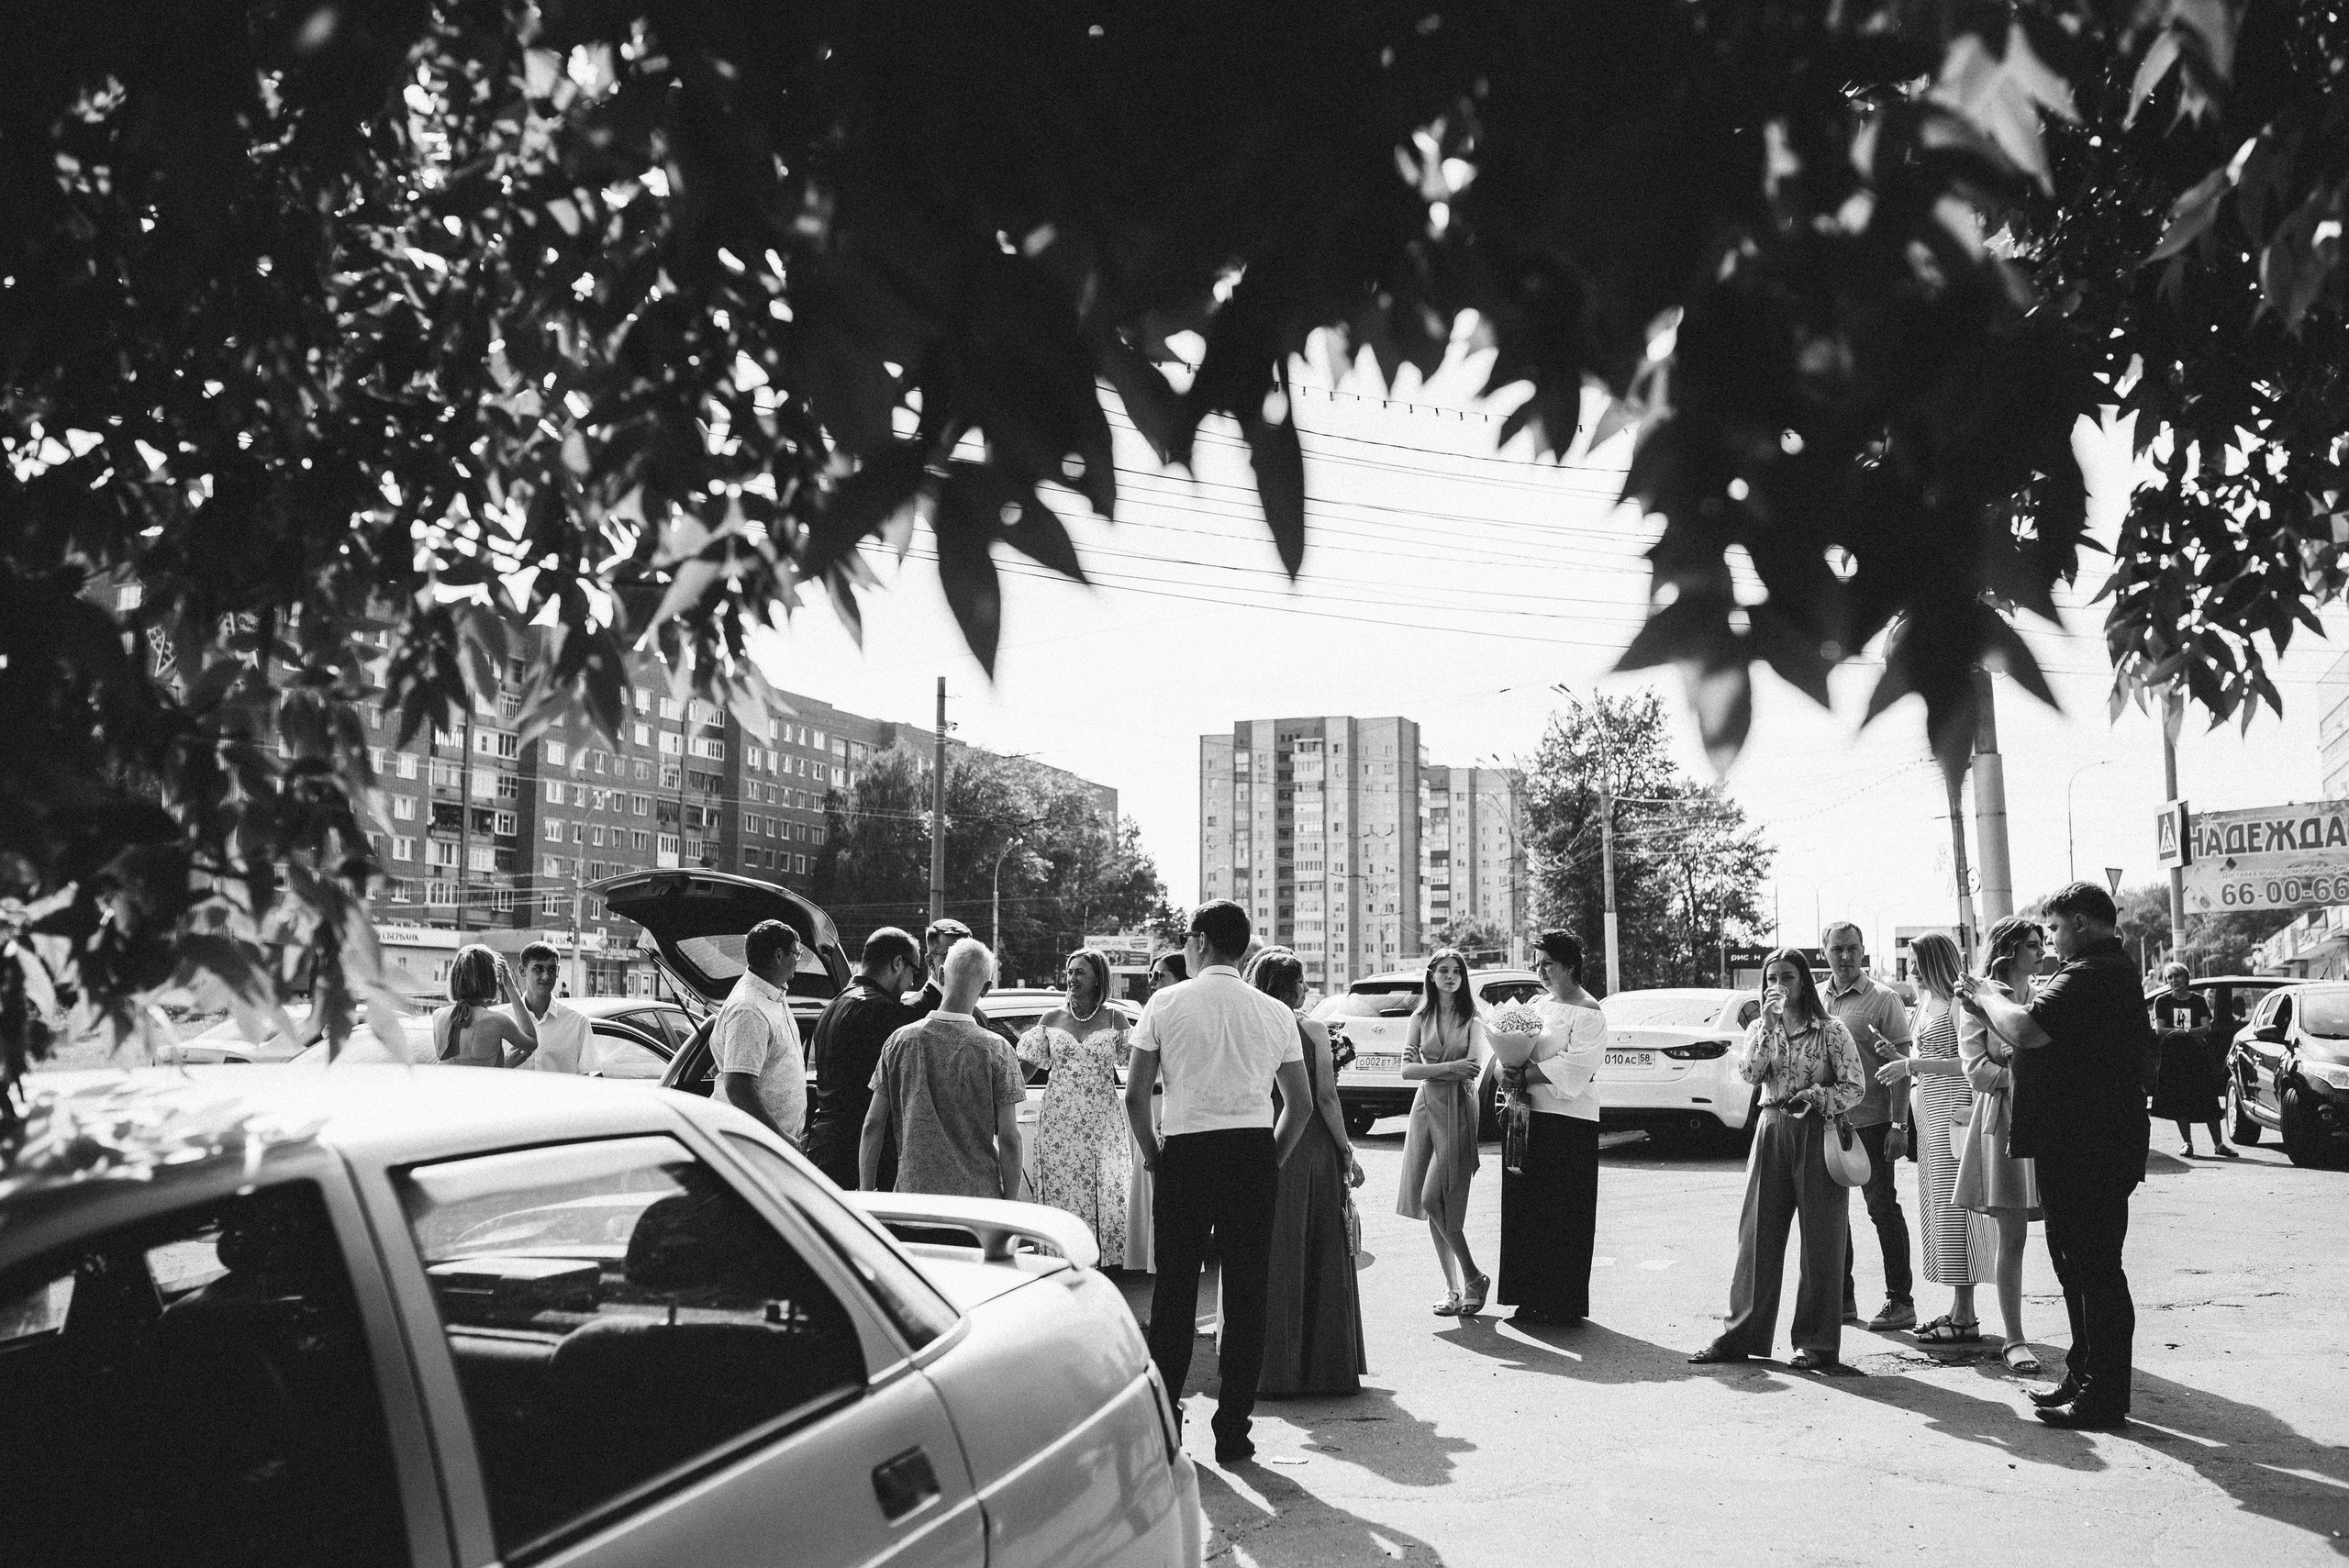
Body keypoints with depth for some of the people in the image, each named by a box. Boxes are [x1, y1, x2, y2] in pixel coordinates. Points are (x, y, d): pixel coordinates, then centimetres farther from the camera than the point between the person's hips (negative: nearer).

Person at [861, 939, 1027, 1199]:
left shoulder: (899, 1041, 2)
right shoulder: (995, 1049, -5)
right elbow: (1008, 1138, -6)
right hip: (977, 1196, -2)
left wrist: (866, 1197, 11)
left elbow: (873, 1127, 4)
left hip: (912, 1190, 3)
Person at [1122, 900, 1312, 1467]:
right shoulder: (1275, 1014, 5)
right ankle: (1233, 1434, 11)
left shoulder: (1166, 1004, -1)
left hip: (1186, 1152, -1)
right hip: (1255, 1153, 1)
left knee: (1174, 1291, 9)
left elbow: (1135, 1095, -3)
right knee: (1247, 1295, 7)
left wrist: (1153, 1154, 9)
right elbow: (1301, 1104, 7)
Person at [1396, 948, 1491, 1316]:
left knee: (1434, 1199, -12)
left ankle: (1472, 1279, 3)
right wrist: (1450, 1068, -11)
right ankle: (1453, 1288, 12)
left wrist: (1431, 1070, -17)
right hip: (1426, 1107, 4)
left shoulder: (1472, 1019, 1)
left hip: (1458, 1110, -4)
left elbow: (1474, 1072, -7)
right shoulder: (1421, 1018, 10)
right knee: (1430, 1205, 3)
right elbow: (1407, 1068, 0)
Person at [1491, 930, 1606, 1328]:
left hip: (1569, 1121, -8)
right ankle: (1532, 1299, 15)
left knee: (1563, 1216, -2)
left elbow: (1574, 1066, -18)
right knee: (1525, 1211, 8)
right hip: (1530, 1117, 8)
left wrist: (1524, 1077, -20)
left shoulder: (1587, 1012, -8)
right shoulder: (1539, 1006, 17)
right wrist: (1505, 1072, -5)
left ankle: (1565, 1303, 5)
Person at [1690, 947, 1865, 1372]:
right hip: (1772, 1132, 3)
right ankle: (1741, 1336, 9)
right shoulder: (1760, 1029, 9)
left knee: (1820, 1240, 1)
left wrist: (1816, 1097, -18)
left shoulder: (1830, 1030, -2)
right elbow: (1750, 1074, -8)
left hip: (1817, 1135, -3)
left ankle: (1817, 1344, 10)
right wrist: (1768, 1025, -14)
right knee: (1757, 1235, 4)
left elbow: (1855, 1087, -3)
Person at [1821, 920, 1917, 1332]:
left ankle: (1901, 1300, 7)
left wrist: (1899, 1124, -16)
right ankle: (1841, 1297, 21)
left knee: (1883, 1207, -1)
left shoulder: (1884, 999, -5)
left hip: (1870, 1121, -6)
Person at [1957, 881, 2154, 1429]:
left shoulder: (2091, 975, -19)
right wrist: (1985, 1009, 9)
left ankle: (2103, 1398, 3)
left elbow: (2026, 1030, -30)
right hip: (2081, 1145, 11)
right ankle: (2084, 1377, 29)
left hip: (2086, 1152, -11)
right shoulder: (2110, 972, 18)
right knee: (2078, 1263, 18)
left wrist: (1987, 997, -12)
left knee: (2094, 1268, -4)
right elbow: (2046, 1041, 18)